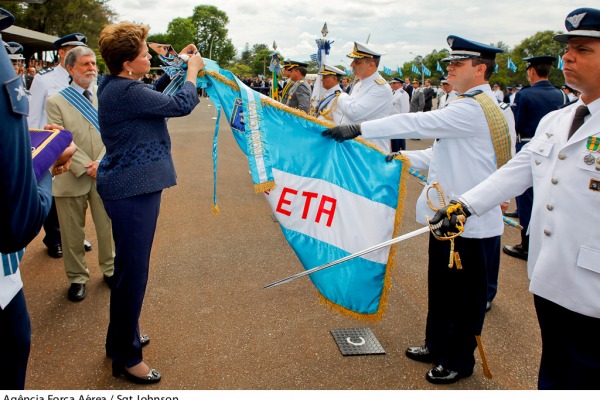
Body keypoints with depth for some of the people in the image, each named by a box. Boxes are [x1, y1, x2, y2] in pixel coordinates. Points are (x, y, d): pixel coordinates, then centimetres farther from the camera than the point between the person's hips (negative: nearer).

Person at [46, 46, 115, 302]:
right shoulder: (56, 102, 0)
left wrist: (101, 162, -13)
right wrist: (86, 167, -14)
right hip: (72, 179, -1)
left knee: (107, 228, 12)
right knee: (72, 234, 8)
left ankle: (110, 269, 33)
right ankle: (77, 278, 26)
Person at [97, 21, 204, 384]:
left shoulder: (115, 86, 10)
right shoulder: (126, 91, -21)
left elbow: (153, 93, 26)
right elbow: (182, 105, -17)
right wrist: (192, 70, -1)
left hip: (128, 187, 11)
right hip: (133, 190, -11)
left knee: (129, 266, 21)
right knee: (133, 270, 0)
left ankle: (121, 338, 38)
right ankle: (127, 357, 15)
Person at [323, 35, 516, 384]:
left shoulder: (475, 109, -19)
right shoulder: (476, 107, 13)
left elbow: (418, 123, -25)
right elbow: (445, 152, 17)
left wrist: (359, 129, -24)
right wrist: (407, 158, 5)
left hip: (471, 222, -10)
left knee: (466, 294, 8)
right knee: (442, 287, 20)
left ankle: (459, 361, 26)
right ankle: (437, 345, 38)